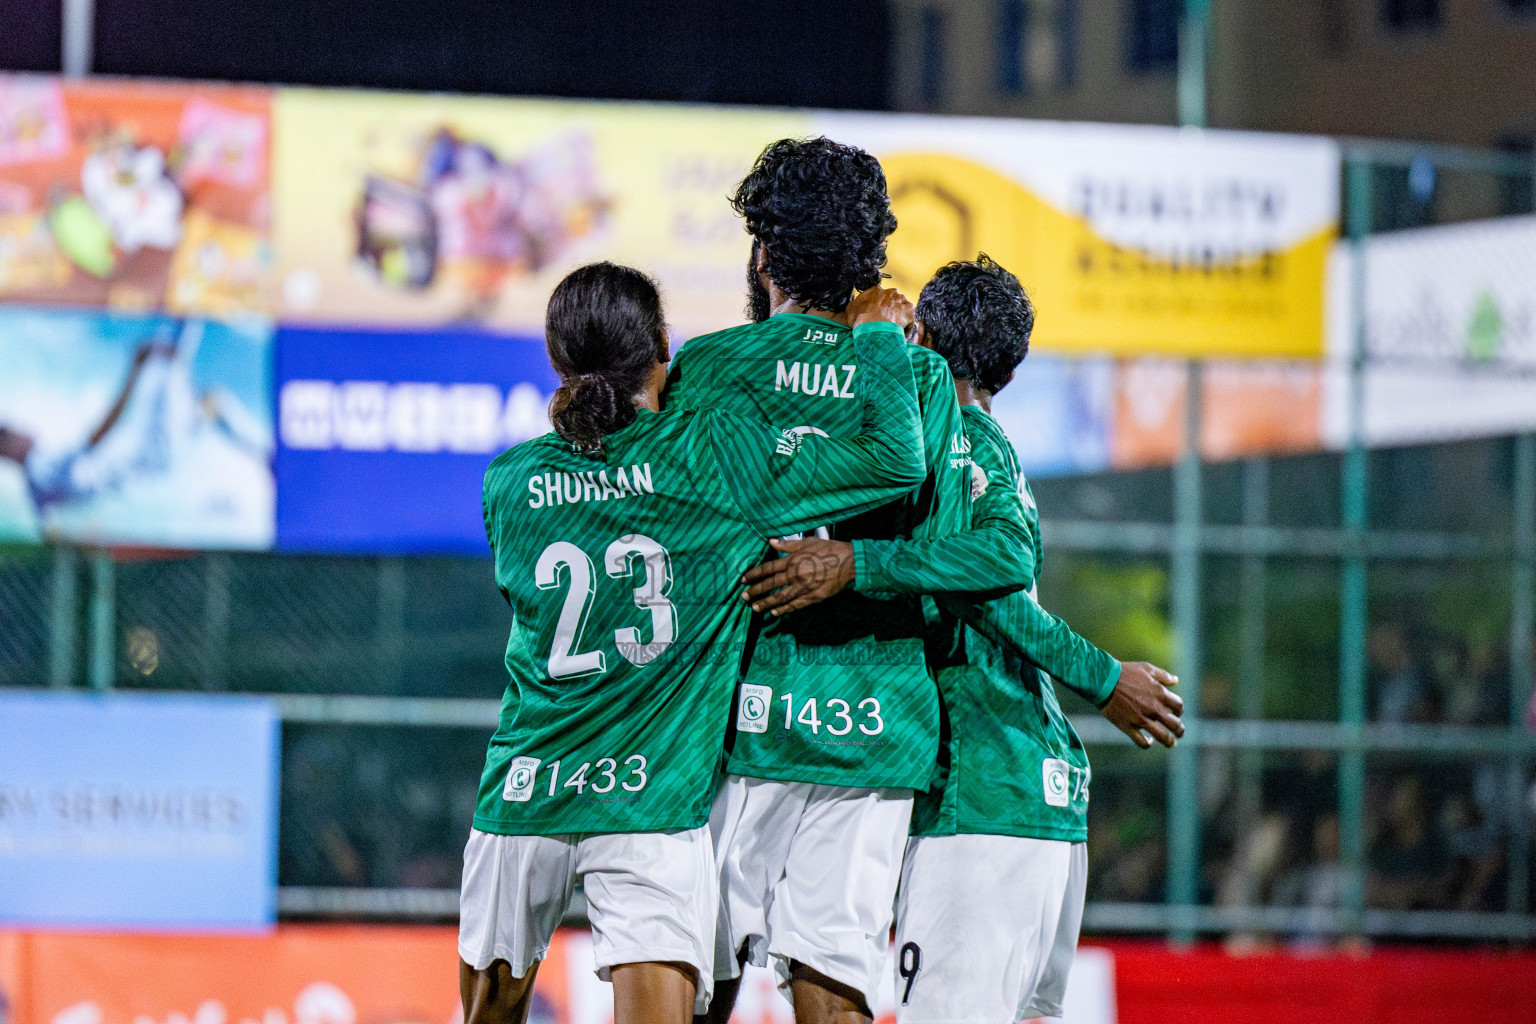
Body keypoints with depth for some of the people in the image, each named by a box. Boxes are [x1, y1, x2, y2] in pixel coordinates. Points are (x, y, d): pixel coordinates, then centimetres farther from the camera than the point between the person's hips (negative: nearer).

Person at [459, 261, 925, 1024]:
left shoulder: (509, 481, 3)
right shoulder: (713, 453, -7)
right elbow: (896, 459, -8)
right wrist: (877, 333, 7)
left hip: (523, 790, 4)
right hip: (652, 806, -4)